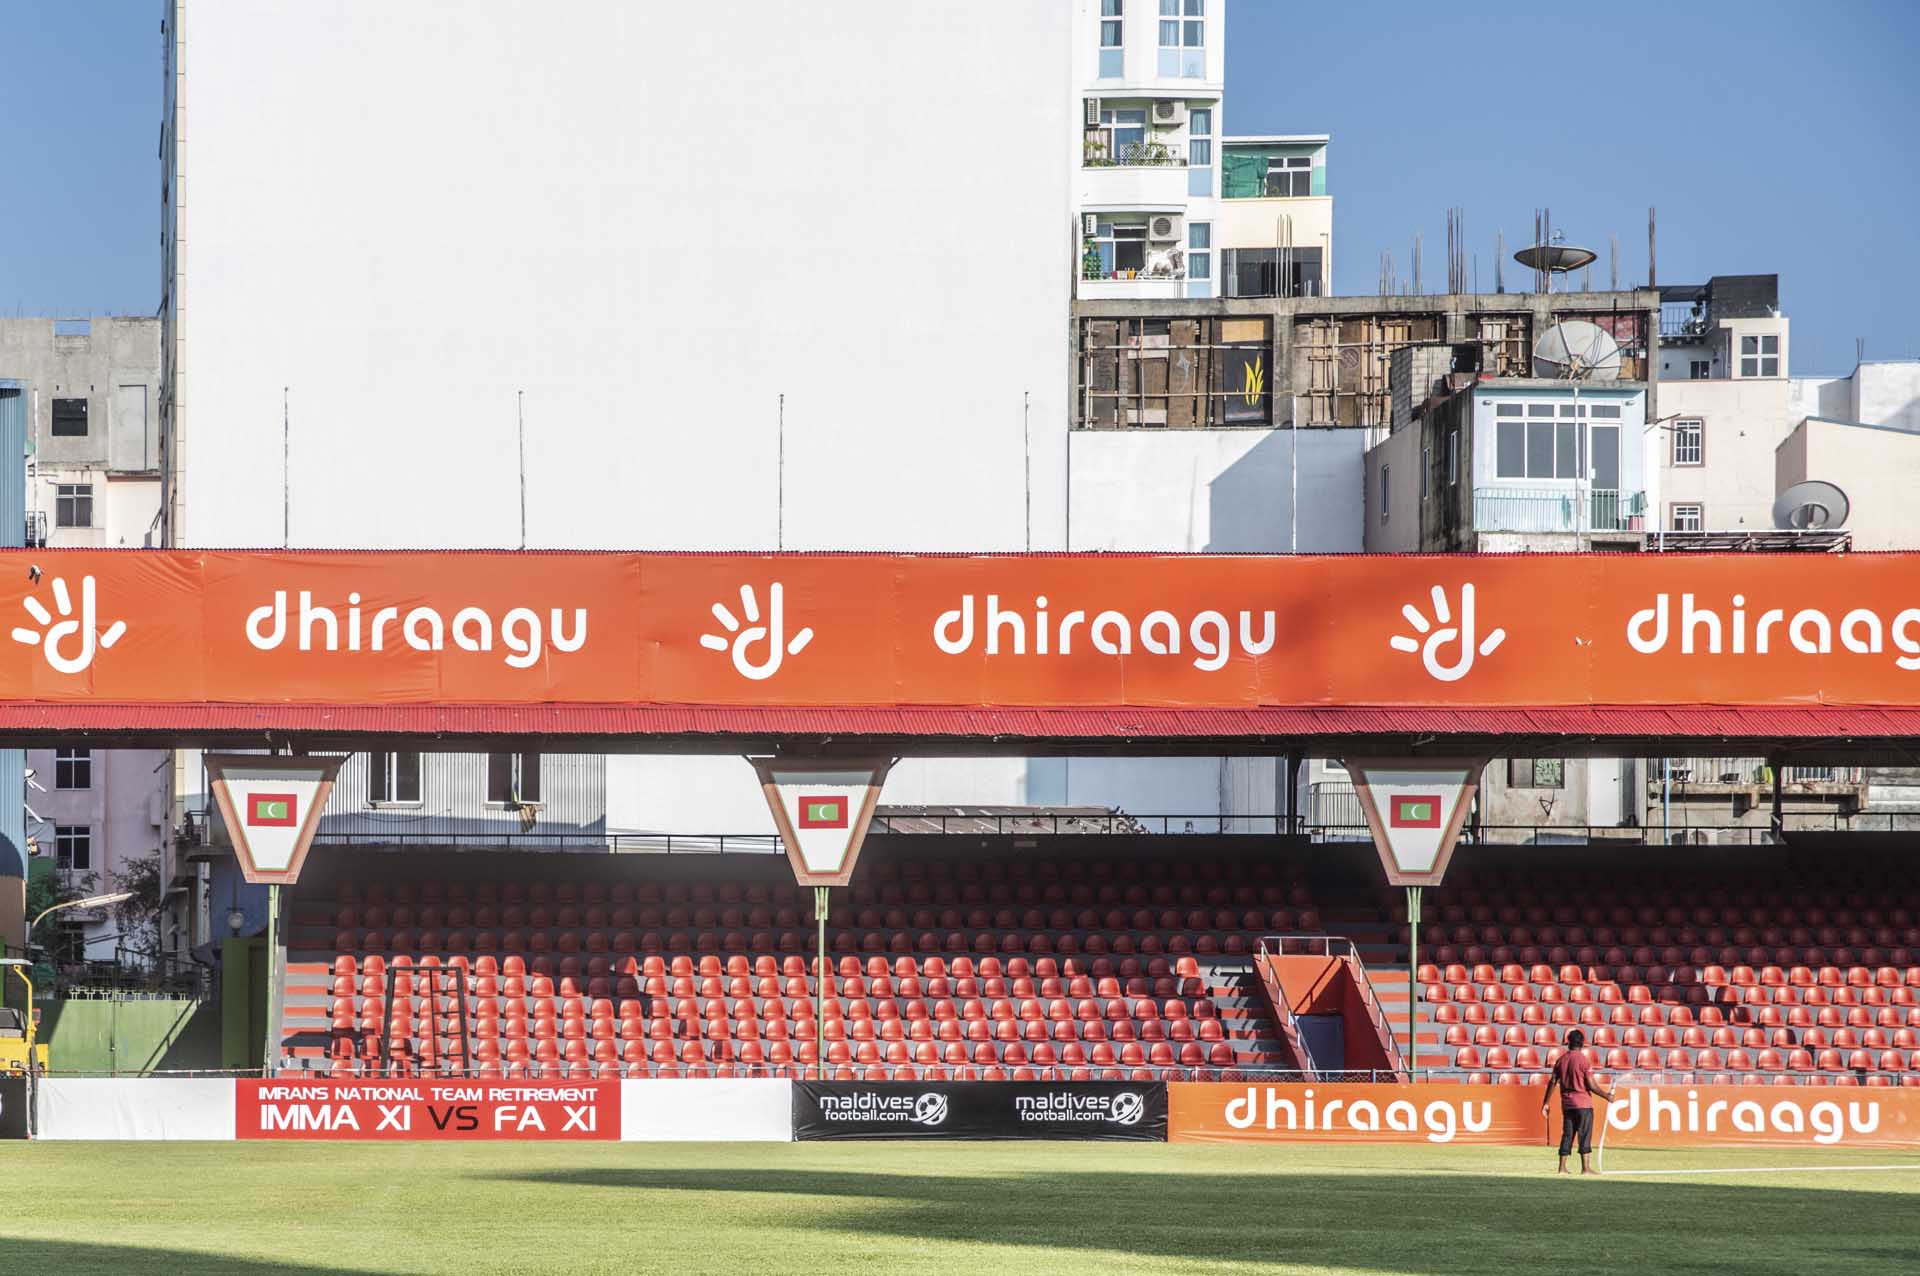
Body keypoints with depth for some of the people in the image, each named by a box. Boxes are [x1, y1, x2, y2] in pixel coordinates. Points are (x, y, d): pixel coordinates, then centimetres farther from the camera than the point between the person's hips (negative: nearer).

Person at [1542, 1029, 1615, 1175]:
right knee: (1585, 1135, -3)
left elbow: (1552, 1082, 6)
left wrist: (1546, 1103, 12)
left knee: (1567, 1135, 10)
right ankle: (1585, 1167, -7)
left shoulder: (1561, 1060, 5)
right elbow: (1591, 1085, -12)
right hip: (1583, 1103, -5)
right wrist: (1606, 1096, 0)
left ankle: (1562, 1167, 9)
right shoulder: (1583, 1060, -10)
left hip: (1566, 1104, 5)